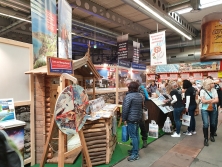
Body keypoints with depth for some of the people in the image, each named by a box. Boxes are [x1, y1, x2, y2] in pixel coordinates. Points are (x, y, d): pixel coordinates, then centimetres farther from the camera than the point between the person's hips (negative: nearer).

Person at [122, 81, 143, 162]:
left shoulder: (129, 96, -18)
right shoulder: (140, 95, 9)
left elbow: (125, 109, -19)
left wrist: (124, 119, -11)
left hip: (131, 119, -9)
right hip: (138, 118, 9)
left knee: (133, 136, -3)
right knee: (136, 135, 16)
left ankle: (135, 154, 3)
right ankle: (135, 150, 28)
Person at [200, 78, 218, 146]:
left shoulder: (214, 90, 0)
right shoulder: (202, 91, -10)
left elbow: (217, 100, -7)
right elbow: (203, 101, -17)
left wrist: (208, 101, -17)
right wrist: (213, 99, -10)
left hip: (213, 110, 4)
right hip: (205, 109, -4)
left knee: (213, 123, 14)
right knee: (206, 124, -11)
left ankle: (212, 136, 37)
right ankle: (206, 139, 4)